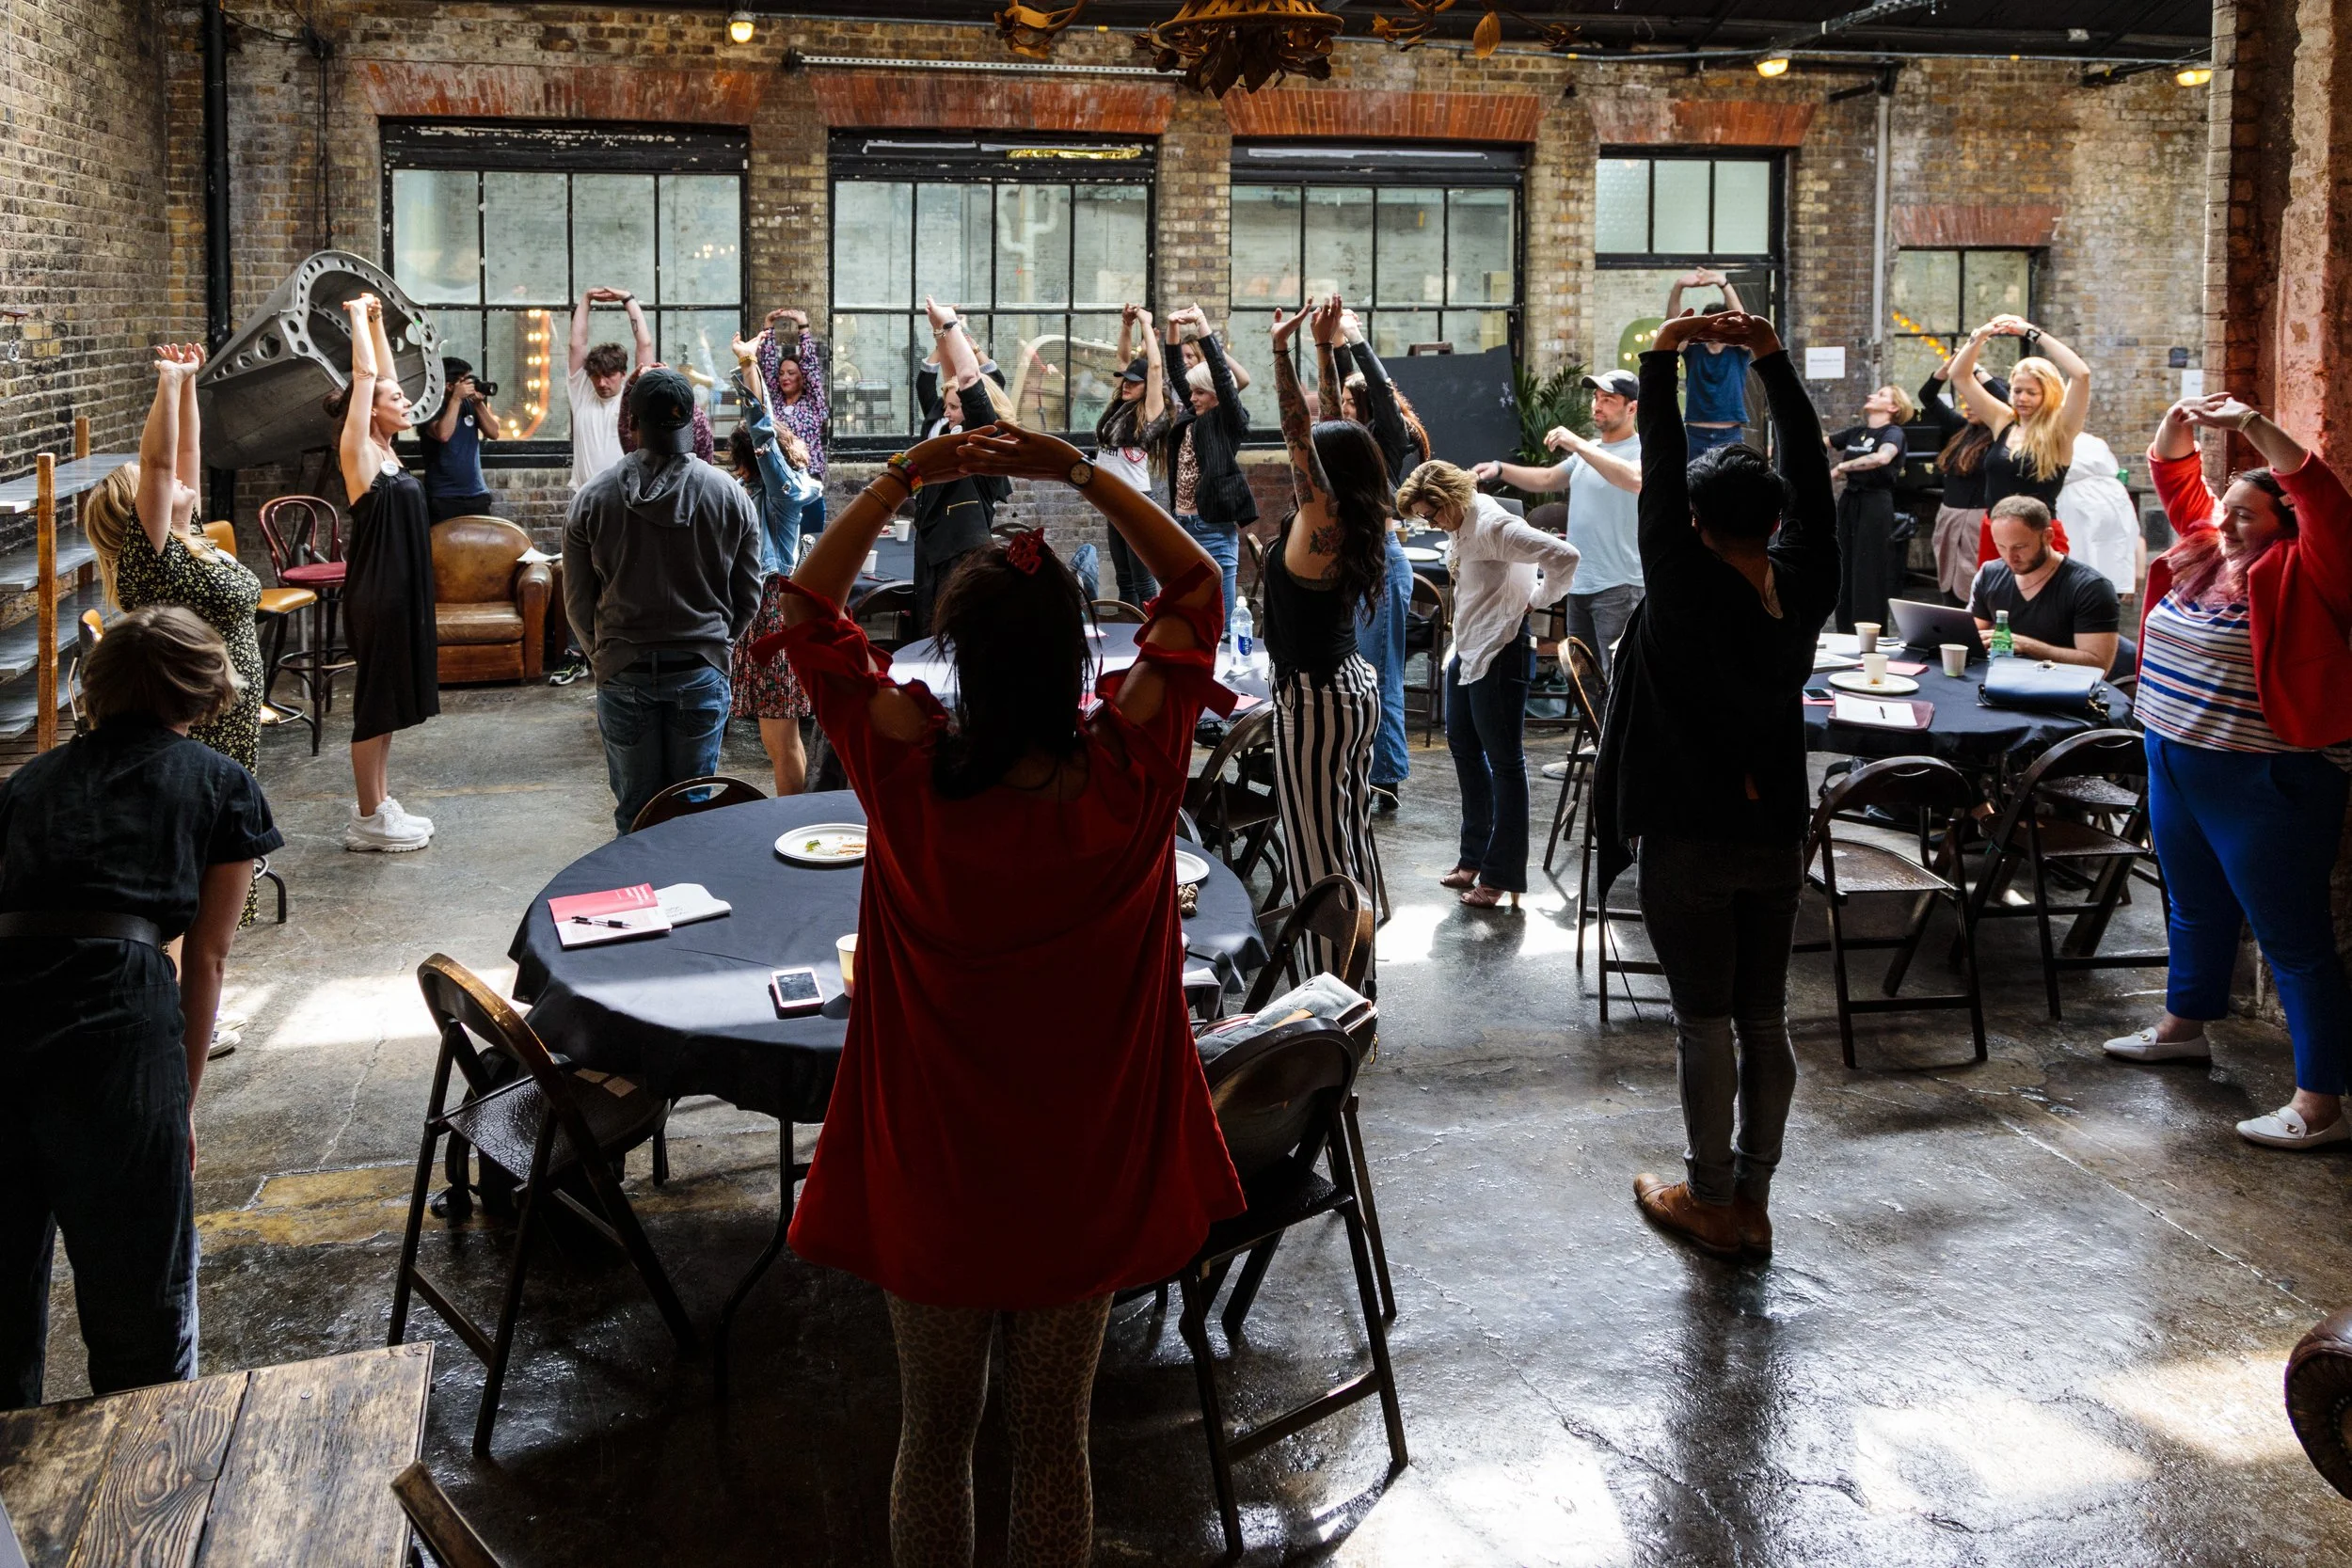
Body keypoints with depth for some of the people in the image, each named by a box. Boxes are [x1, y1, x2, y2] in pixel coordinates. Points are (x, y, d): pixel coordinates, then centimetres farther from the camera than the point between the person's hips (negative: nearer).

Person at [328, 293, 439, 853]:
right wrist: (360, 318, -6)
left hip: (402, 590, 9)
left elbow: (382, 374, 17)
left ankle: (379, 805, 22)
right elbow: (365, 376, -15)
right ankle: (369, 820, 5)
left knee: (390, 702, 13)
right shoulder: (358, 452, -11)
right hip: (375, 593, -9)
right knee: (375, 703, -2)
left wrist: (376, 321, 15)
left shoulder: (385, 450, 10)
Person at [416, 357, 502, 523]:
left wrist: (479, 403, -6)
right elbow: (443, 434, -26)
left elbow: (493, 433, 6)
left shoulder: (469, 404, 8)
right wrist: (456, 398, -19)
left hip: (477, 494, 5)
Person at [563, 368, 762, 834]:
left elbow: (577, 602, 2)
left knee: (634, 812, 9)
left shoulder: (593, 497, -4)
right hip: (702, 671, 0)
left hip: (623, 673, 0)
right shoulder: (730, 495, -3)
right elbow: (748, 599, 3)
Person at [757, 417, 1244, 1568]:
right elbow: (1195, 588, -3)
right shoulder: (1129, 772, -18)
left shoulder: (907, 774, -19)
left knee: (934, 1434, 19)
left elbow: (807, 611, -3)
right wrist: (1078, 473, -8)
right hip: (1081, 1178, 1)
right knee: (1056, 1439, 17)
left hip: (932, 1178, 0)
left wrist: (904, 478, -8)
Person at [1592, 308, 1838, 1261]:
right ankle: (1752, 1200, 19)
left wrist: (1663, 358, -5)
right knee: (1764, 1018, 11)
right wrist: (1773, 360, 5)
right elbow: (1811, 475, 4)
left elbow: (1660, 471, -13)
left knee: (1705, 1022, 3)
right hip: (1775, 833, 5)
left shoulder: (1684, 591, -16)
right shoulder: (1802, 588, -3)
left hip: (1689, 840, -5)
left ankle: (1711, 1203, 14)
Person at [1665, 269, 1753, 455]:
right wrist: (1678, 287, -27)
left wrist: (1723, 284, -30)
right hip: (1695, 436, 1)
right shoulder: (1693, 351, 7)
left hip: (1730, 437, -1)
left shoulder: (1738, 352, 3)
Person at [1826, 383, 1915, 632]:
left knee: (1869, 575, -6)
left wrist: (1841, 467, -21)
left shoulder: (1893, 432, -6)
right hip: (1849, 502, 7)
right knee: (1844, 571, 8)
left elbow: (1882, 457, -27)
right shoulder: (1856, 432, 14)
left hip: (1875, 504, -7)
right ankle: (1846, 636, 14)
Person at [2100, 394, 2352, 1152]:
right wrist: (2175, 427, -2)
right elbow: (2179, 482, 18)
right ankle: (2184, 1024, 47)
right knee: (2195, 909, 26)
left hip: (2260, 782, -8)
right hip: (2175, 766, 8)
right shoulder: (2205, 552, 8)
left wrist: (2252, 425, -33)